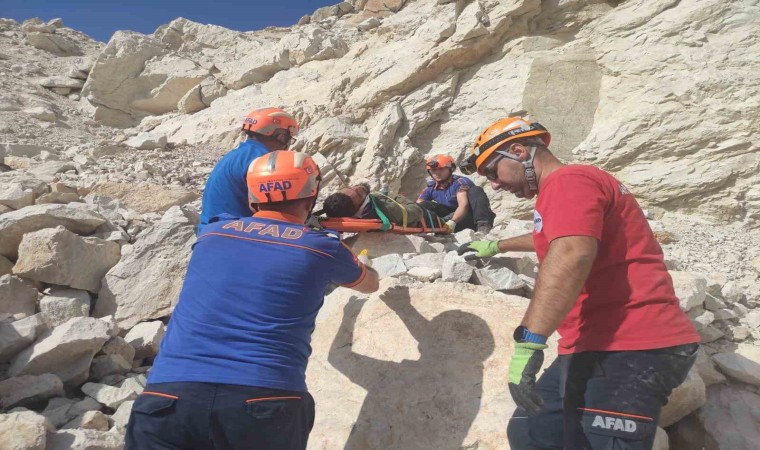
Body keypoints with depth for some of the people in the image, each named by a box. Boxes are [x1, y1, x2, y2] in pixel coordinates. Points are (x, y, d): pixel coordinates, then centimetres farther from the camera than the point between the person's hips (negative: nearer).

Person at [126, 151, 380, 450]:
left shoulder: (212, 231, 13)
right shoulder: (322, 247, 7)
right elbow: (370, 284, 28)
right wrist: (353, 264, 52)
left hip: (168, 398, 2)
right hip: (265, 404, -1)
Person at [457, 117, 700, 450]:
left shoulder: (567, 181, -12)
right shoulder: (571, 183, 23)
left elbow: (571, 256, -30)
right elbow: (551, 238, 43)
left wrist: (528, 341, -34)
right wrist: (497, 246, 53)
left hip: (624, 351, -11)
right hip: (600, 347, 11)